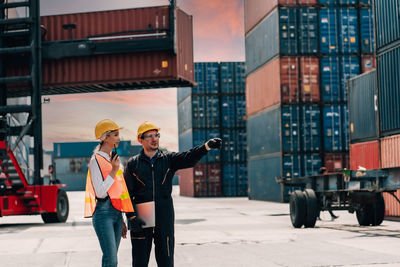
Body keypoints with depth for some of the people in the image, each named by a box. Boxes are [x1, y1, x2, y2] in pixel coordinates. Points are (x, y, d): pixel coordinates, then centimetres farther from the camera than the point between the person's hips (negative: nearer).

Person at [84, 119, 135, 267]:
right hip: (104, 212, -8)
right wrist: (114, 170, -16)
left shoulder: (112, 159, 17)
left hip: (116, 212, 8)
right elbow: (100, 192, -16)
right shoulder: (96, 160, -8)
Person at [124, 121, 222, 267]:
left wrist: (207, 146, -30)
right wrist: (131, 216, -11)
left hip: (164, 217, 1)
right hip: (141, 218, -1)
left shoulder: (169, 159, 7)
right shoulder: (133, 164, 5)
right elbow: (127, 193, 1)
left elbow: (188, 158, -11)